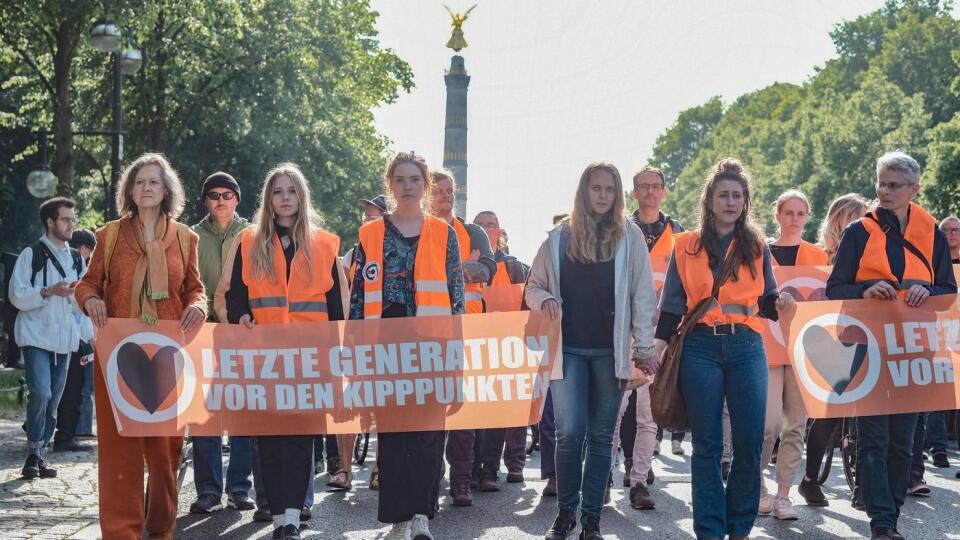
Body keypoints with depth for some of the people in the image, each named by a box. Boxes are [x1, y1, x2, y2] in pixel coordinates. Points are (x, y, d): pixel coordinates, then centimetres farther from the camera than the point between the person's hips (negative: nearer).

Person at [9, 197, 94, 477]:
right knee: (40, 393, -18)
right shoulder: (31, 254, -2)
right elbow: (17, 296, -8)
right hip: (36, 338, -5)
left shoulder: (76, 259, 15)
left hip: (65, 341, 5)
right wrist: (49, 292, -20)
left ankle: (39, 456, 14)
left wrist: (89, 336, 9)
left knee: (53, 401, 6)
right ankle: (34, 454, -4)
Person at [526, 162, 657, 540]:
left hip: (610, 350, 0)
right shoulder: (559, 236, 6)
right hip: (568, 348, 0)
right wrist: (546, 300, -10)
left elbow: (642, 294, 3)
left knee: (601, 435, 5)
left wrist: (643, 345, -1)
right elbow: (533, 286, 13)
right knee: (569, 432, -7)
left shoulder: (630, 236, 4)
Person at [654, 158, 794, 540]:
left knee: (750, 440, -2)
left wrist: (780, 304, -8)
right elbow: (673, 304, 6)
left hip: (746, 347, 1)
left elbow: (765, 301, 13)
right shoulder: (687, 246, 7)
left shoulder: (756, 246, 12)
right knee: (707, 444, 2)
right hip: (700, 347, -1)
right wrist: (658, 346, -4)